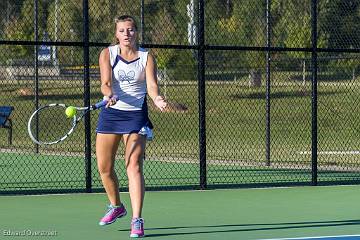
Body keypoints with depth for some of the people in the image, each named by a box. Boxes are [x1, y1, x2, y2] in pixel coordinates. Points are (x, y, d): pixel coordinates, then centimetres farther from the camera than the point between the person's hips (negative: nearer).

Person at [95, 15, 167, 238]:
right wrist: (110, 95, -36)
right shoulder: (107, 54, -1)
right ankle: (116, 207, 36)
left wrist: (157, 99, -39)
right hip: (110, 112, 3)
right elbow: (106, 83, -14)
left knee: (134, 167, -14)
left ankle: (137, 220, -16)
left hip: (136, 114, -3)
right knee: (104, 168, 9)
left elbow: (152, 85, -17)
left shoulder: (147, 58, -4)